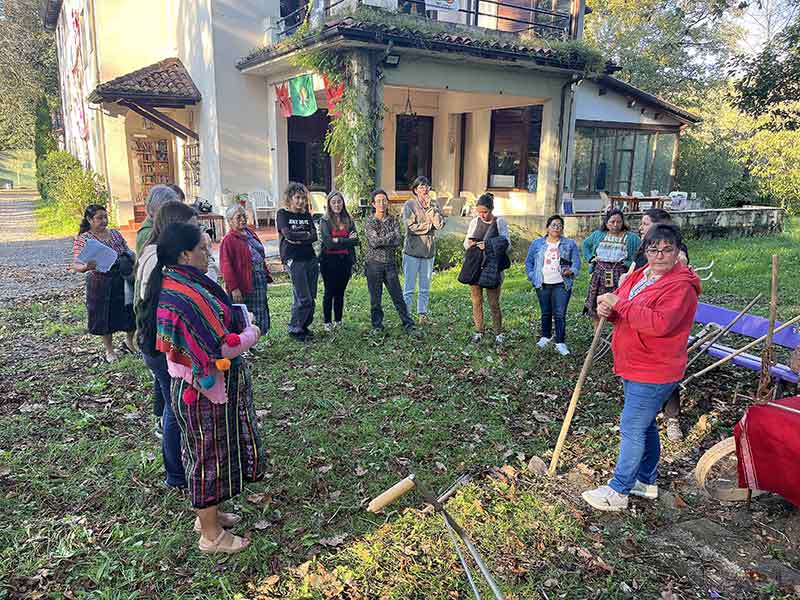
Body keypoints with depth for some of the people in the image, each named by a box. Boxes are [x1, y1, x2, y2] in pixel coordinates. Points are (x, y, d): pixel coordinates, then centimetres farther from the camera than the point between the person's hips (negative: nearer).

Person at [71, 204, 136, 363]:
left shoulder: (116, 234, 5)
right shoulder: (82, 239, -7)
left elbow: (128, 253, 15)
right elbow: (75, 265, -14)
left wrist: (129, 260, -8)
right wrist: (86, 267, -36)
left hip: (122, 282, 4)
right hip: (100, 285, -3)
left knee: (130, 313, 9)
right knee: (105, 317, 8)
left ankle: (129, 342, 34)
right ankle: (109, 350, 28)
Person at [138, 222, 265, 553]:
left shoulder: (172, 284, 4)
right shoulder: (189, 296, -28)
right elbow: (223, 347, -27)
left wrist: (234, 324, 6)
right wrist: (251, 333, -10)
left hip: (195, 385, 10)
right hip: (206, 390, -10)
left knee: (208, 452, 23)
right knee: (210, 454, 6)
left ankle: (208, 513, 41)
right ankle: (212, 535, 24)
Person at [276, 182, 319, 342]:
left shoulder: (307, 215, 15)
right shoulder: (282, 214, 1)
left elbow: (314, 236, 2)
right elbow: (288, 234, -13)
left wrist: (298, 239, -12)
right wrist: (306, 234, -2)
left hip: (311, 259, 6)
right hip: (294, 260, -6)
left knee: (311, 298, 6)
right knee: (303, 299, -9)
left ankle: (304, 326, 22)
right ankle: (294, 329, 7)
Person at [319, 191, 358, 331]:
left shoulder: (348, 220, 8)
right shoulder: (324, 221, -4)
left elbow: (355, 241, -2)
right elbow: (329, 243, -15)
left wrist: (339, 241, -12)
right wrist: (347, 240, -10)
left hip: (345, 260, 3)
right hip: (329, 261, -3)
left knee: (340, 292, 11)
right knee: (329, 292, 3)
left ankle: (338, 321, 21)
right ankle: (327, 322, 14)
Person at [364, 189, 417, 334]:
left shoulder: (393, 220, 7)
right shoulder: (369, 221, -1)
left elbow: (398, 241, -7)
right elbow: (374, 241, -14)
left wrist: (381, 241, -13)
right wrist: (391, 236, -8)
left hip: (390, 264, 2)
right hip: (374, 264, -2)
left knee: (398, 297, 4)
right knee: (375, 299, 6)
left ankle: (409, 325, 9)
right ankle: (377, 326, 19)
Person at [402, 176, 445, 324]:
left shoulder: (434, 204, 8)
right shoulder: (409, 205, -4)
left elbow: (440, 223, -5)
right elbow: (411, 227, -15)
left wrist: (430, 208, -11)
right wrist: (430, 225, -6)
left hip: (429, 250, 4)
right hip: (412, 250, -4)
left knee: (425, 287, 12)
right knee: (409, 287, -1)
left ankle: (423, 314, 21)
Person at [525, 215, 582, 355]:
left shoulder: (570, 244, 7)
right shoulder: (537, 243, 8)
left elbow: (576, 262, 3)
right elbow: (528, 261, 12)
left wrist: (572, 271, -17)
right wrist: (532, 276, 1)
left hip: (561, 284, -2)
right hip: (543, 285, 2)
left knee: (560, 314, -6)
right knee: (546, 313, 12)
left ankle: (560, 343, 1)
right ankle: (545, 336, 30)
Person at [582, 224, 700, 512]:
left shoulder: (680, 286, -20)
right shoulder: (640, 275, 8)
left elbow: (660, 324, -33)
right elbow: (621, 308, 13)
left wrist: (620, 304, -29)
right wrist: (607, 308, -11)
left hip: (653, 373, -9)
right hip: (634, 367, 9)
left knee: (632, 430, -2)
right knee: (644, 426, 21)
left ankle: (618, 491, 11)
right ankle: (646, 481, 38)